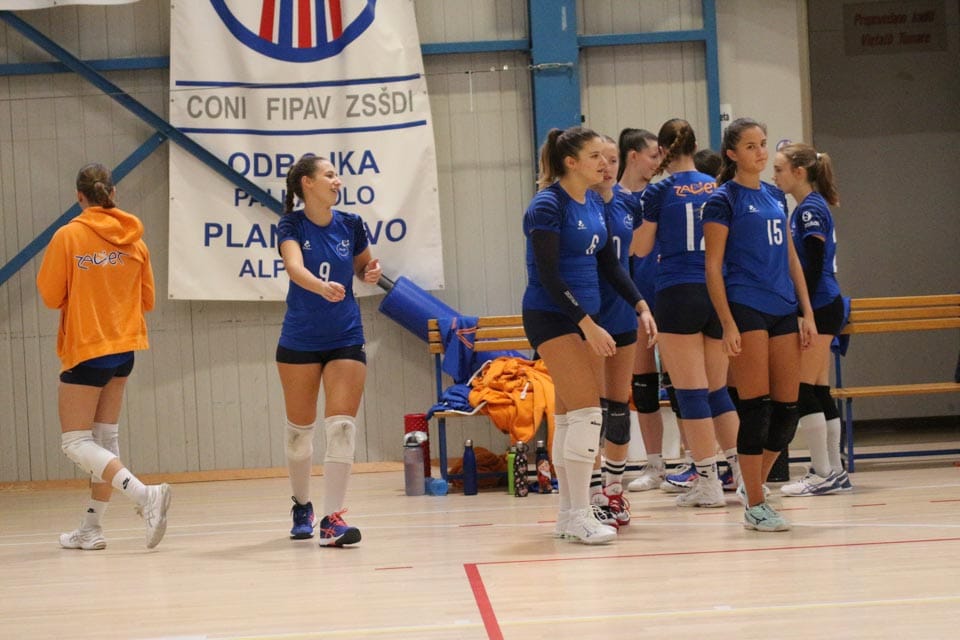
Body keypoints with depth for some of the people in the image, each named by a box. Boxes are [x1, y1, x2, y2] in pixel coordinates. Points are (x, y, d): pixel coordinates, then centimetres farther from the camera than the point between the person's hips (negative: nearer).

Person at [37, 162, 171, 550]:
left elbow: (50, 296, -8)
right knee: (105, 437, 15)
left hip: (86, 348, -6)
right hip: (125, 345, 6)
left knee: (75, 442, -2)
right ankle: (91, 529, 17)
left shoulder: (68, 237, -13)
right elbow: (147, 300, 9)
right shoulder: (134, 238, 2)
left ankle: (145, 495, -22)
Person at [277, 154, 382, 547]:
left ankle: (332, 520, -13)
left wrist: (370, 273, -7)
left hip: (345, 338, 1)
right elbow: (295, 267, -29)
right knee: (299, 427, 9)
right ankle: (301, 506, 31)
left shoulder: (350, 225, 0)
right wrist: (323, 286, -49)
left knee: (342, 426, -11)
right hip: (299, 341, -1)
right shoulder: (292, 226, -9)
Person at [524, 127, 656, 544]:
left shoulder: (594, 204, 10)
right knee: (586, 413, -13)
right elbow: (547, 274, -19)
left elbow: (609, 264, 16)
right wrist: (588, 325, -21)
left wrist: (640, 306, 5)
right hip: (552, 318, -8)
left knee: (571, 417, 9)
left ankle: (568, 516, 15)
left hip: (585, 317, 8)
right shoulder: (548, 206, -15)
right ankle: (579, 517, -10)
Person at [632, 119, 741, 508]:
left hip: (678, 295, -5)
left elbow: (640, 248, 2)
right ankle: (743, 470, 11)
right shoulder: (715, 189, 9)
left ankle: (708, 482, -3)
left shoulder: (659, 191, -4)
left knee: (691, 392, -2)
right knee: (717, 390, 15)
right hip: (717, 293, 5)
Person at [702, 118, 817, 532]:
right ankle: (754, 505, -1)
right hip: (746, 310, -6)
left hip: (783, 311, 7)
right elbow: (713, 267, -7)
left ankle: (754, 483, 22)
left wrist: (807, 312, 13)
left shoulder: (776, 196, 16)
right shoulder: (723, 200, -4)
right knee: (756, 405, -7)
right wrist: (727, 323, -14)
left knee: (788, 407, 4)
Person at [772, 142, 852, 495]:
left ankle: (823, 473, -6)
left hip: (819, 307, -10)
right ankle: (834, 471, 12)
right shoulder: (804, 209, 16)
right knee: (818, 390, 10)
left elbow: (814, 267, -18)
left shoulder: (811, 209, -12)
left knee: (803, 389, -8)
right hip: (818, 309, 10)